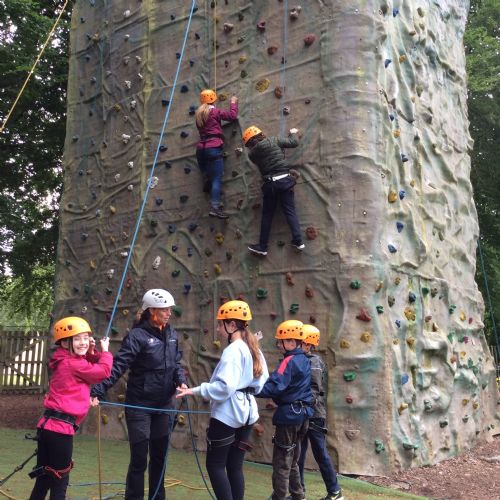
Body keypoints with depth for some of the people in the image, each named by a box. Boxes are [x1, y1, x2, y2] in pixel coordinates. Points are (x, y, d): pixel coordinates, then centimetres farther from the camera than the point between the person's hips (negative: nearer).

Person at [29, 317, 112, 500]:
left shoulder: (66, 362, 16)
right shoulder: (73, 364, -12)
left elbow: (90, 369, 22)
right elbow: (103, 371, -8)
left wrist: (92, 353, 7)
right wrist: (105, 351, 7)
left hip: (47, 425, 9)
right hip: (61, 427, -9)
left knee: (44, 480, 18)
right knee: (59, 482, 2)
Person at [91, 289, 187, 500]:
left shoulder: (171, 334, 4)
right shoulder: (137, 335, -16)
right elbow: (118, 366, -22)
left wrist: (181, 381, -9)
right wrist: (97, 391, -32)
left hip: (164, 405, 6)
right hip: (139, 405, -6)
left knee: (160, 456, 18)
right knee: (139, 458, 1)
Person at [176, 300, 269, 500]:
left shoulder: (233, 350, -17)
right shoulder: (253, 349, 9)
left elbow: (224, 386, -26)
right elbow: (262, 380, 15)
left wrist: (195, 391, -21)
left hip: (228, 414, -9)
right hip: (246, 412, 9)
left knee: (215, 465, 2)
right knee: (235, 466, 14)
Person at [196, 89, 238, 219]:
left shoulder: (198, 114, 17)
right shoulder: (215, 112, -1)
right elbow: (232, 115, -1)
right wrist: (233, 102, 16)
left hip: (201, 148, 7)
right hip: (213, 148, -7)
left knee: (207, 177, 17)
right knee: (217, 179, -10)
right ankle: (215, 208, -20)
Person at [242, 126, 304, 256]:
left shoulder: (252, 153, 1)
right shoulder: (274, 141, 1)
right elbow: (294, 143, 6)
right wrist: (293, 133, 27)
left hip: (270, 183, 0)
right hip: (285, 179, 1)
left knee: (267, 215, 9)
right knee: (290, 212, 4)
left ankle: (262, 246, 13)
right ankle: (298, 241, -2)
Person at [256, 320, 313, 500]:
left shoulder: (289, 361, -16)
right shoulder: (305, 360, 11)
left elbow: (275, 386, -28)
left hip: (289, 414, -9)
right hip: (303, 413, 9)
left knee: (281, 462, -1)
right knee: (292, 461, 21)